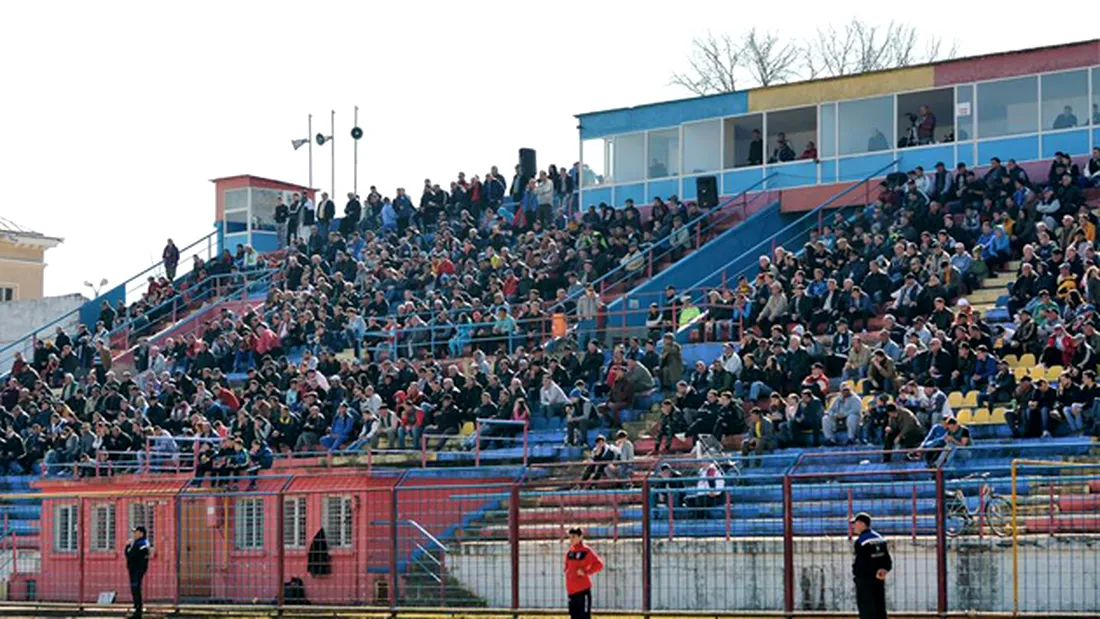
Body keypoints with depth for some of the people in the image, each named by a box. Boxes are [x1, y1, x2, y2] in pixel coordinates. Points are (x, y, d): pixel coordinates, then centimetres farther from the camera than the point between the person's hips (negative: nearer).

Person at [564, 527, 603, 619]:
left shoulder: (586, 551, -8)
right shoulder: (570, 552, 14)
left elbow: (599, 564, -14)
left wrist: (586, 572, -16)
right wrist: (567, 572, 12)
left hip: (583, 590, -8)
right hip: (571, 591, 8)